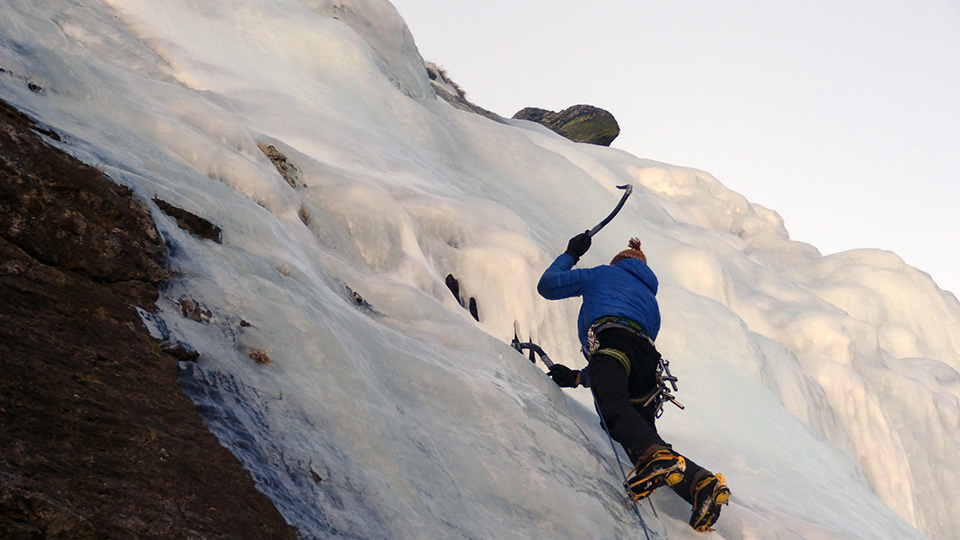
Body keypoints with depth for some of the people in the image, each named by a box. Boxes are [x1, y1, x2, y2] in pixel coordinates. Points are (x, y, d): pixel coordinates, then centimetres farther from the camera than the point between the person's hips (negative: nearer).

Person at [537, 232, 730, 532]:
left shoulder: (602, 274, 32)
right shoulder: (652, 303, 43)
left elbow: (547, 285, 33)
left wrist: (570, 255, 50)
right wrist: (578, 378, 44)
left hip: (609, 341, -5)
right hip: (649, 361, 6)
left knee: (614, 409, -31)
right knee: (643, 439, -2)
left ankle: (656, 457, -60)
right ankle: (700, 483, -26)